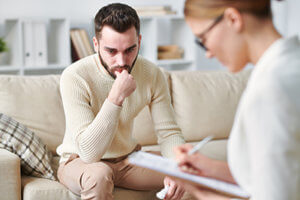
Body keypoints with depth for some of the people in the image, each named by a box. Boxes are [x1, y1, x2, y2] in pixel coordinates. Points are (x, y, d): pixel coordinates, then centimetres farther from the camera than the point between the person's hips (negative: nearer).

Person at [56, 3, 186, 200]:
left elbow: (169, 132, -7)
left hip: (128, 158, 4)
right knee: (99, 174, -38)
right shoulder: (74, 77, -26)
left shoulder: (152, 74, -12)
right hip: (80, 161, -4)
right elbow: (90, 153, -31)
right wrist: (116, 97, -38)